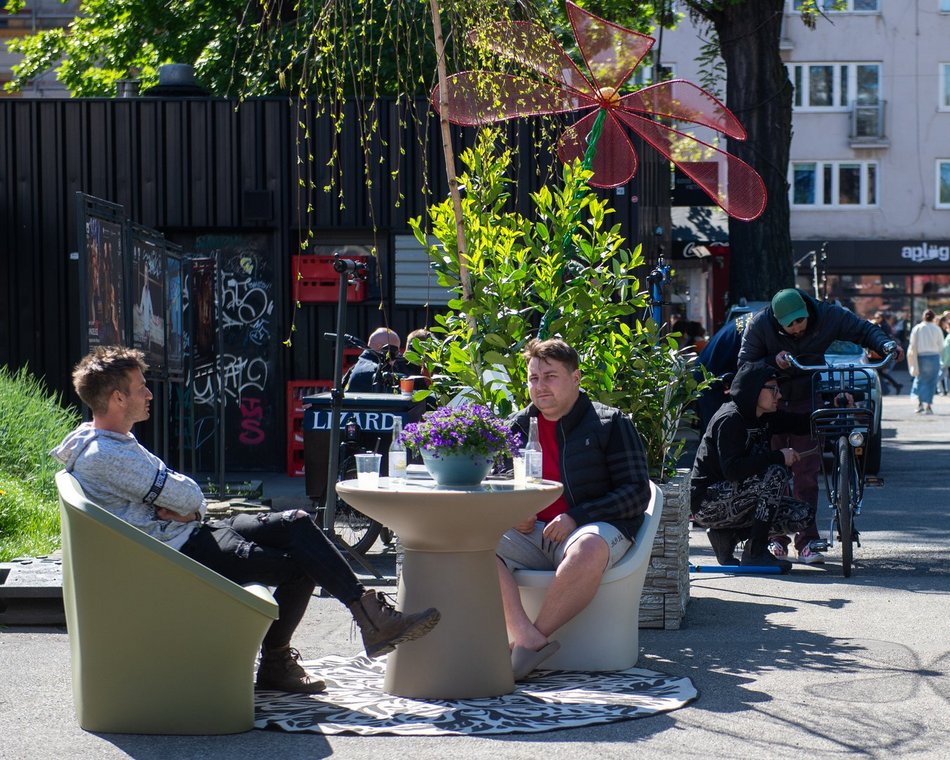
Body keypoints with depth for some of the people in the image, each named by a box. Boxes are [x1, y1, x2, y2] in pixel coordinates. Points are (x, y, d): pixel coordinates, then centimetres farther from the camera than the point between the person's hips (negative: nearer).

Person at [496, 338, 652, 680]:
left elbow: (637, 492, -3)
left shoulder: (610, 424, 4)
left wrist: (575, 518, -14)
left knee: (588, 548, -41)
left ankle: (529, 642, -31)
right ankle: (526, 636, -39)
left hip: (595, 527, -4)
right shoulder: (517, 426, 17)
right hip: (531, 532, 4)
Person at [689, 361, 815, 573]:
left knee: (804, 514, -1)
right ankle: (756, 553, -20)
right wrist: (779, 456, -26)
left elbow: (803, 424, 13)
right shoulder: (730, 420, -18)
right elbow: (732, 469, -30)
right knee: (775, 474, -26)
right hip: (706, 502, -9)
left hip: (730, 499, 9)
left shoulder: (765, 418, 8)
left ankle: (727, 535, 6)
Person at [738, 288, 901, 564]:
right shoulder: (760, 325, -15)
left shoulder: (828, 315, -13)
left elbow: (863, 329, -2)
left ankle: (806, 542, -3)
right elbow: (745, 366, -10)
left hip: (806, 402, 0)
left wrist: (887, 344, -21)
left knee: (807, 472, -7)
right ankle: (776, 537, 12)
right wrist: (774, 363, -27)